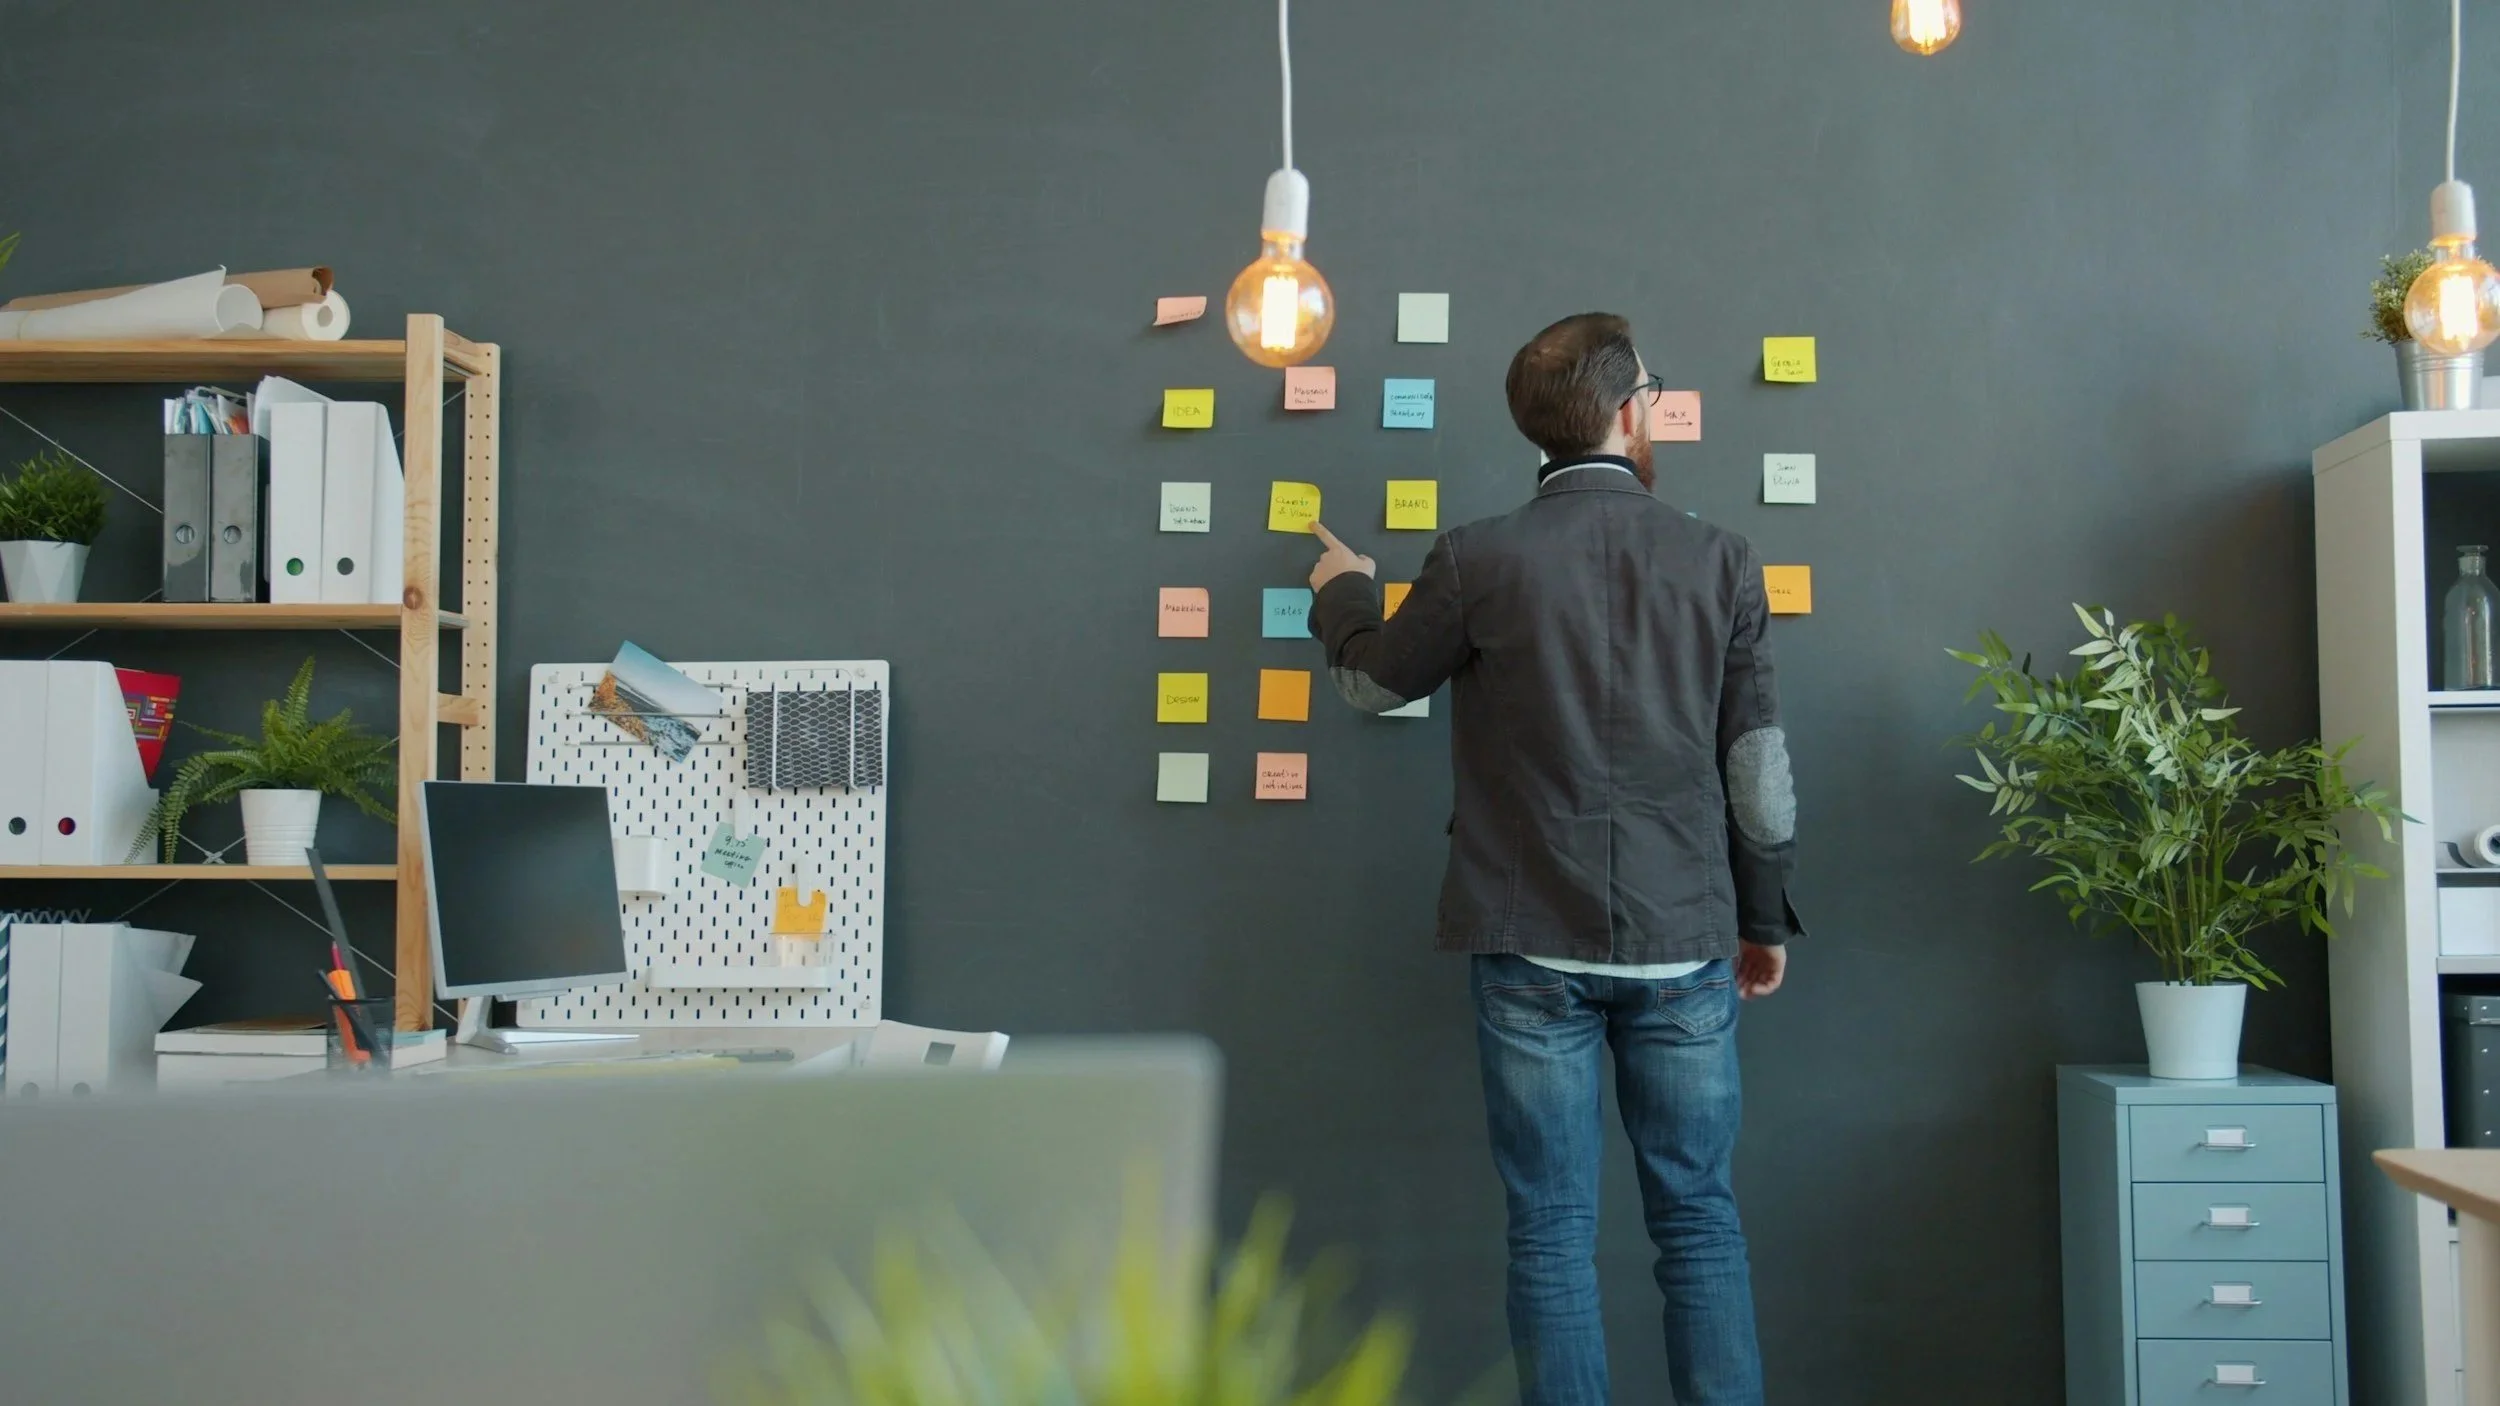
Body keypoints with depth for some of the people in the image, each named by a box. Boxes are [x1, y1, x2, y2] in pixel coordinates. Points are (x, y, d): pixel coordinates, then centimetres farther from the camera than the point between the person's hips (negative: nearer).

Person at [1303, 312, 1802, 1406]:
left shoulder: (1476, 560, -6)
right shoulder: (1721, 562, -1)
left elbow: (1371, 683, 11)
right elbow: (1758, 762, 3)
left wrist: (1341, 594, 33)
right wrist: (1766, 916, 16)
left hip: (1533, 945, -1)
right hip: (1686, 944, 1)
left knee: (1553, 1231, 6)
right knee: (1701, 1224, 11)